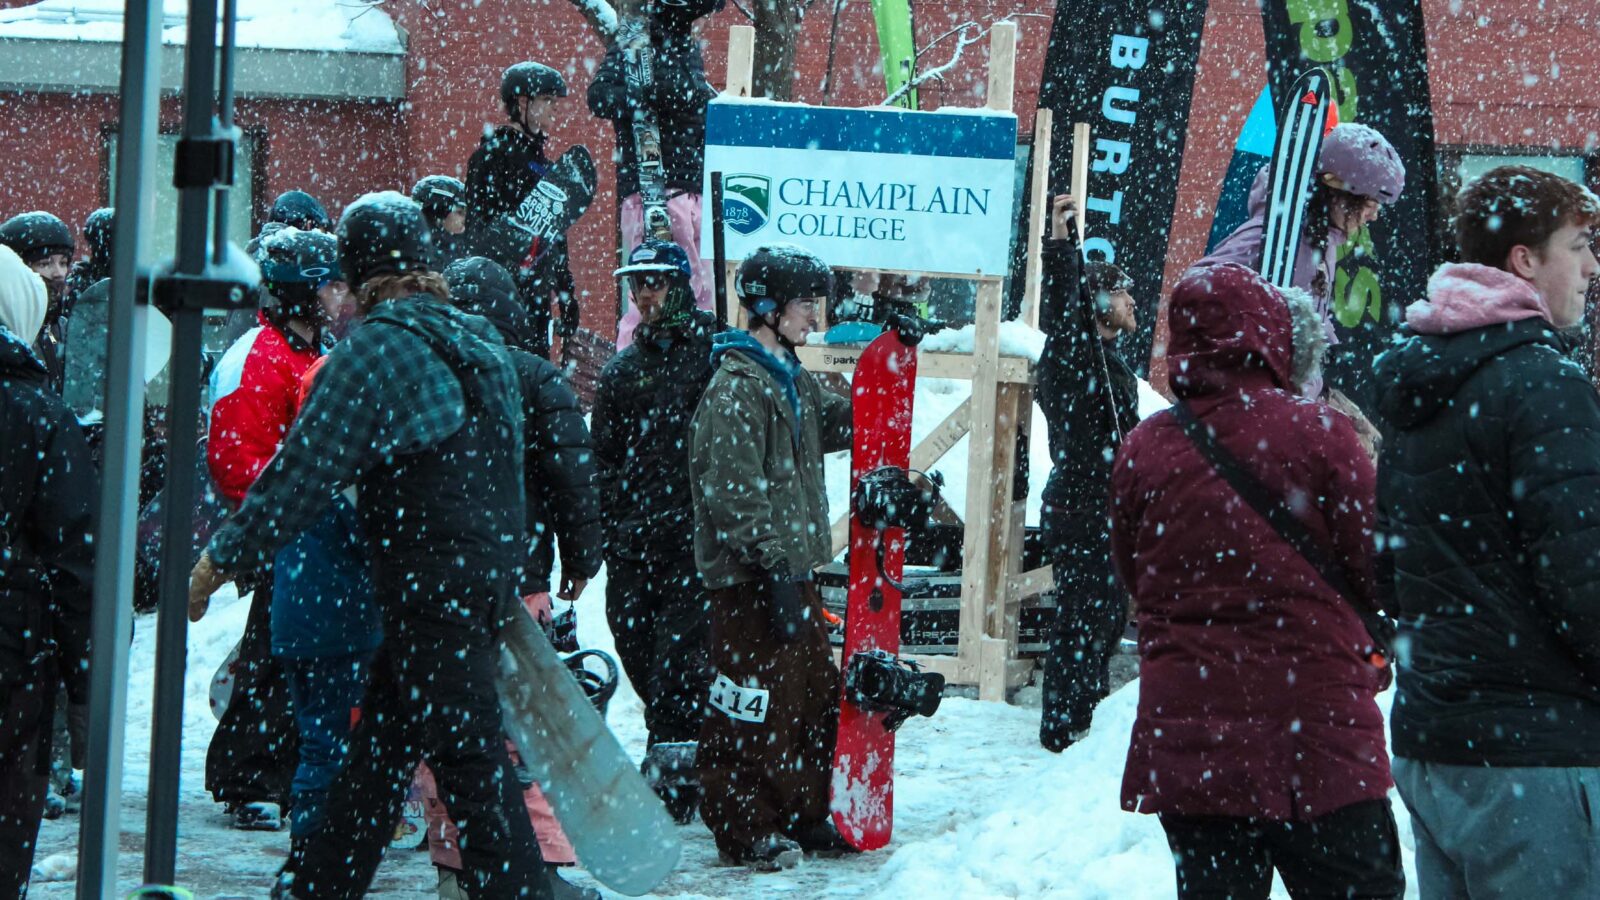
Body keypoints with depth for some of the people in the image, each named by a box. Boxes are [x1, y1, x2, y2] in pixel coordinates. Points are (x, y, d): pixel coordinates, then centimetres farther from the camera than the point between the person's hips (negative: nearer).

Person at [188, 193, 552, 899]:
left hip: (433, 593, -9)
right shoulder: (480, 344, 12)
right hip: (489, 574, 9)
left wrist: (219, 561, -4)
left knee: (471, 759, -5)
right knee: (378, 745, 17)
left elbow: (303, 473, -12)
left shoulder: (376, 349, -13)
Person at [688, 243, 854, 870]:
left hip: (792, 567, 10)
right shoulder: (736, 387, -15)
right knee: (754, 710, -3)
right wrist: (773, 567, -23)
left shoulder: (792, 380, 15)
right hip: (751, 580, -10)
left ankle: (803, 815, 26)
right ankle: (743, 827, 7)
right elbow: (735, 492, -20)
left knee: (815, 696, 15)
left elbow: (833, 425, 31)